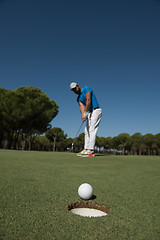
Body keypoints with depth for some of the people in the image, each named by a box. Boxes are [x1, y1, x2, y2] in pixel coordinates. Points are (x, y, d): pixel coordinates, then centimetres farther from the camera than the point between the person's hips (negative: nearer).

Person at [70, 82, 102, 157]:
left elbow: (88, 100, -18)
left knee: (92, 130, -16)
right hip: (90, 113, 8)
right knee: (86, 131, 4)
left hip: (96, 111, -8)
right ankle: (86, 149, 6)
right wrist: (83, 115, -23)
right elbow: (81, 106, -3)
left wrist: (86, 113, -24)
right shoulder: (78, 98, 15)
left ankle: (91, 151, -19)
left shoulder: (86, 88, -4)